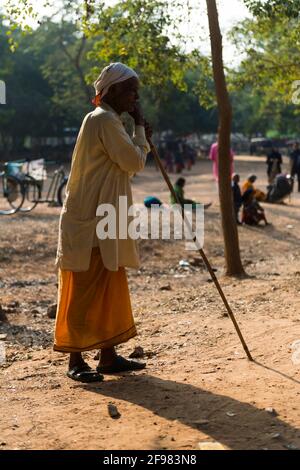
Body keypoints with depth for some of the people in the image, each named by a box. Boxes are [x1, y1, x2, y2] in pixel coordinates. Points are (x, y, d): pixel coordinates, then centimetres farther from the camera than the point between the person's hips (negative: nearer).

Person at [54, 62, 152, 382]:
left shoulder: (106, 120, 17)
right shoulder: (104, 120, -15)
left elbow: (125, 164, 21)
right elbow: (134, 162, -16)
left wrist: (140, 136, 9)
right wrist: (140, 127, -4)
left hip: (103, 222, 10)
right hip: (89, 224, -10)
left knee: (110, 290, 12)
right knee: (85, 291, -4)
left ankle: (108, 356, 18)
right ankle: (76, 361, 3)